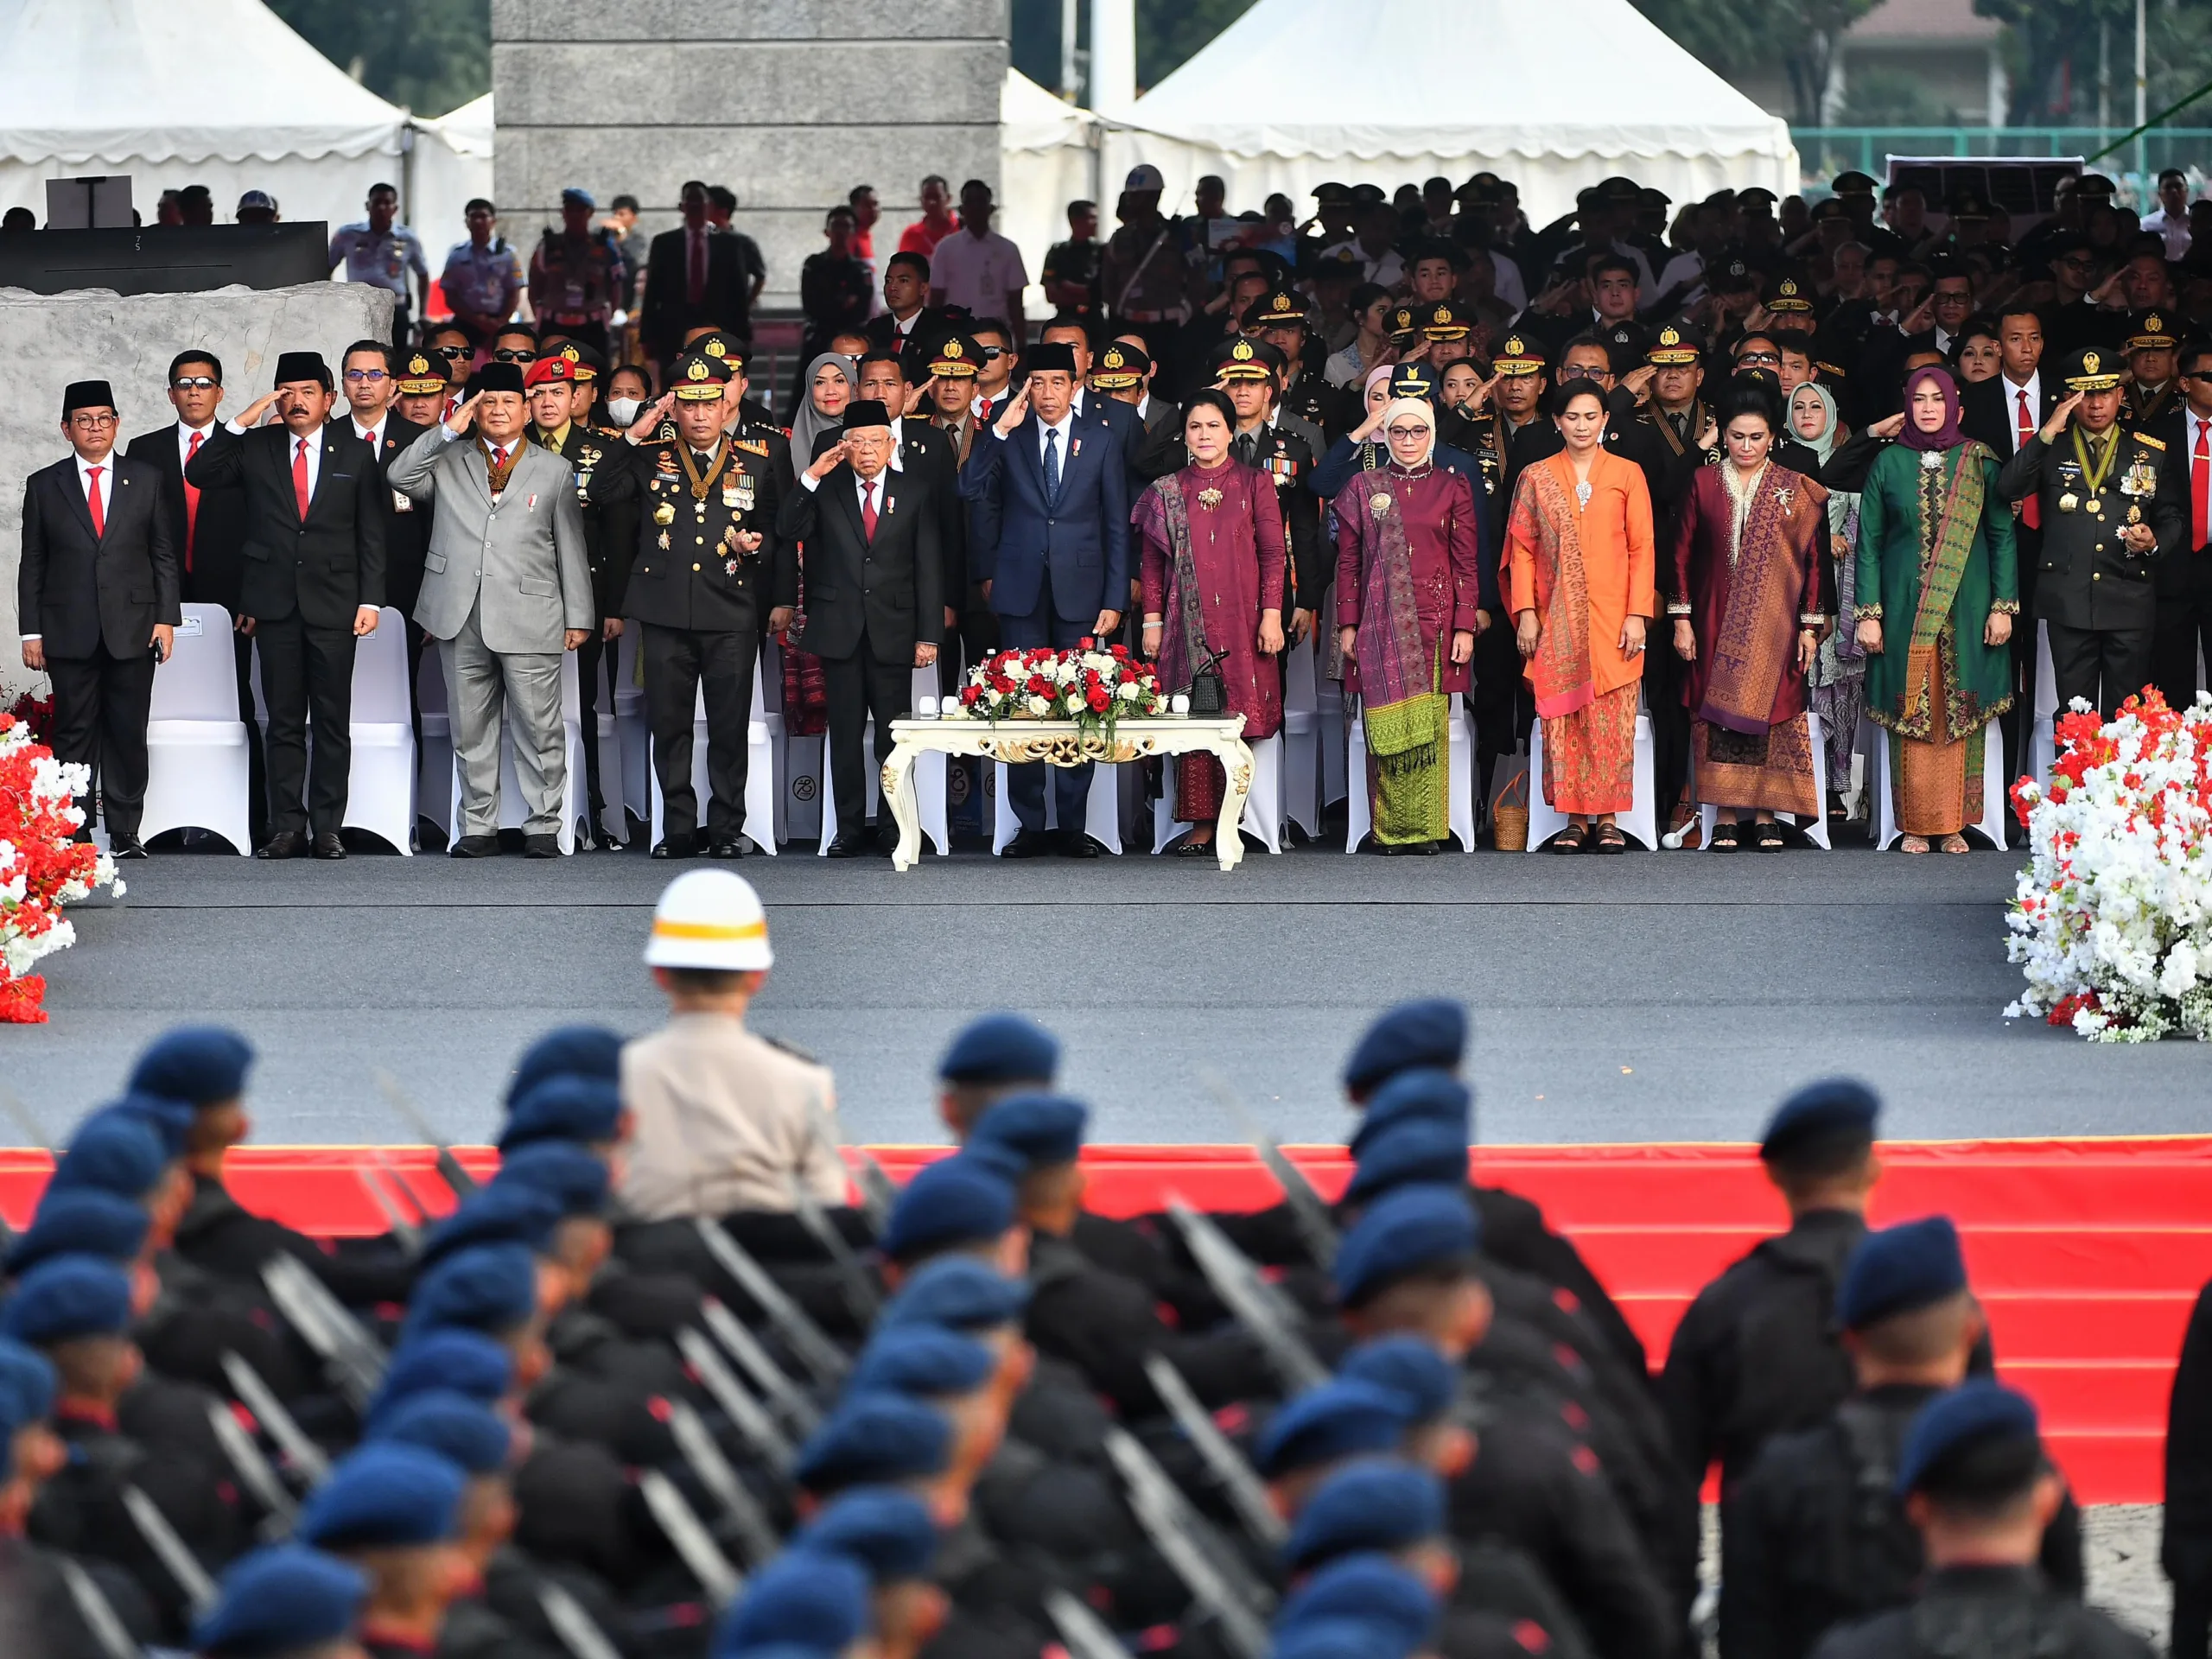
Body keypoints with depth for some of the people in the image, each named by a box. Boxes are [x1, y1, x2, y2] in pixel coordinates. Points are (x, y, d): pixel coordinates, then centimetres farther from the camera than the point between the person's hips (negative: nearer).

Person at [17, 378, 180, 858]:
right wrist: (32, 632, 1)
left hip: (132, 630, 0)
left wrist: (166, 617, 0)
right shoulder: (44, 486, 7)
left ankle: (125, 832, 6)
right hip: (69, 633, 0)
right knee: (74, 734, 0)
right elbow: (32, 565, 7)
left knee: (128, 733, 1)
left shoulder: (146, 480, 9)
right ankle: (74, 832, 3)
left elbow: (164, 555, 9)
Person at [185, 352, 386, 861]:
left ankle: (327, 828, 4)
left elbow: (372, 533, 6)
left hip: (333, 605, -1)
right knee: (283, 722, 3)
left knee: (332, 721, 0)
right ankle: (287, 827, 5)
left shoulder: (354, 454, 7)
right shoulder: (255, 448, 8)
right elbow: (198, 475, -3)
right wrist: (243, 421, -7)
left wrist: (370, 600, -2)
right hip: (275, 604, 1)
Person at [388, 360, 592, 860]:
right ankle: (479, 828, 12)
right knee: (472, 730, 6)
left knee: (539, 728, -4)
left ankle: (542, 827, 3)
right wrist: (449, 430, -3)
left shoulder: (554, 470, 12)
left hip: (529, 619, -2)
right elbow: (400, 477, 0)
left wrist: (579, 616, 5)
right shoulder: (449, 462, 16)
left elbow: (571, 548, 10)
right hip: (461, 619, 2)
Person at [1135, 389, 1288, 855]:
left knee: (1239, 715, -6)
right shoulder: (1168, 491, 12)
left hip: (1241, 622, -2)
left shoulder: (1254, 484, 6)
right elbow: (1153, 562, 12)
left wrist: (1271, 615, -6)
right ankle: (1201, 824, -4)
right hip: (1188, 621, 2)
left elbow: (1274, 553, 3)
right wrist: (1152, 621, 4)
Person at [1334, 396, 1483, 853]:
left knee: (1429, 725, -2)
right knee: (1386, 726, -3)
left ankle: (1426, 828, 1)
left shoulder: (1453, 488, 8)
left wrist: (1466, 626, -1)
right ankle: (1390, 829, -1)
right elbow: (1348, 562, 10)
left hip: (1435, 622, 0)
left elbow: (1467, 563, 6)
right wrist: (1347, 624, 3)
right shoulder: (1363, 488, 9)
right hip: (1381, 623, 0)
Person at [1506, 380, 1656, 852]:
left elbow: (1642, 548, 2)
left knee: (1611, 718, -3)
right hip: (1557, 617, 1)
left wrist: (1637, 614, -6)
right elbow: (1523, 548, 7)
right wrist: (1526, 613, -2)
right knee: (1563, 717, -2)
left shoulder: (1627, 474, 5)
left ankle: (1607, 818, 1)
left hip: (1613, 616, -1)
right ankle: (1574, 817, 3)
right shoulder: (1536, 477, 8)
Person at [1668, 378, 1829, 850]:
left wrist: (1810, 626, -1)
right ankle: (1727, 815, 1)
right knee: (1720, 712, -2)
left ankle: (1765, 815, 1)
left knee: (1769, 711, -3)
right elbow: (1682, 553, 6)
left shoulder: (1796, 490, 3)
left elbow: (1813, 561, 4)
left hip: (1773, 622, -1)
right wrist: (1682, 619, 0)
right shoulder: (1704, 482, 5)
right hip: (1716, 620, 1)